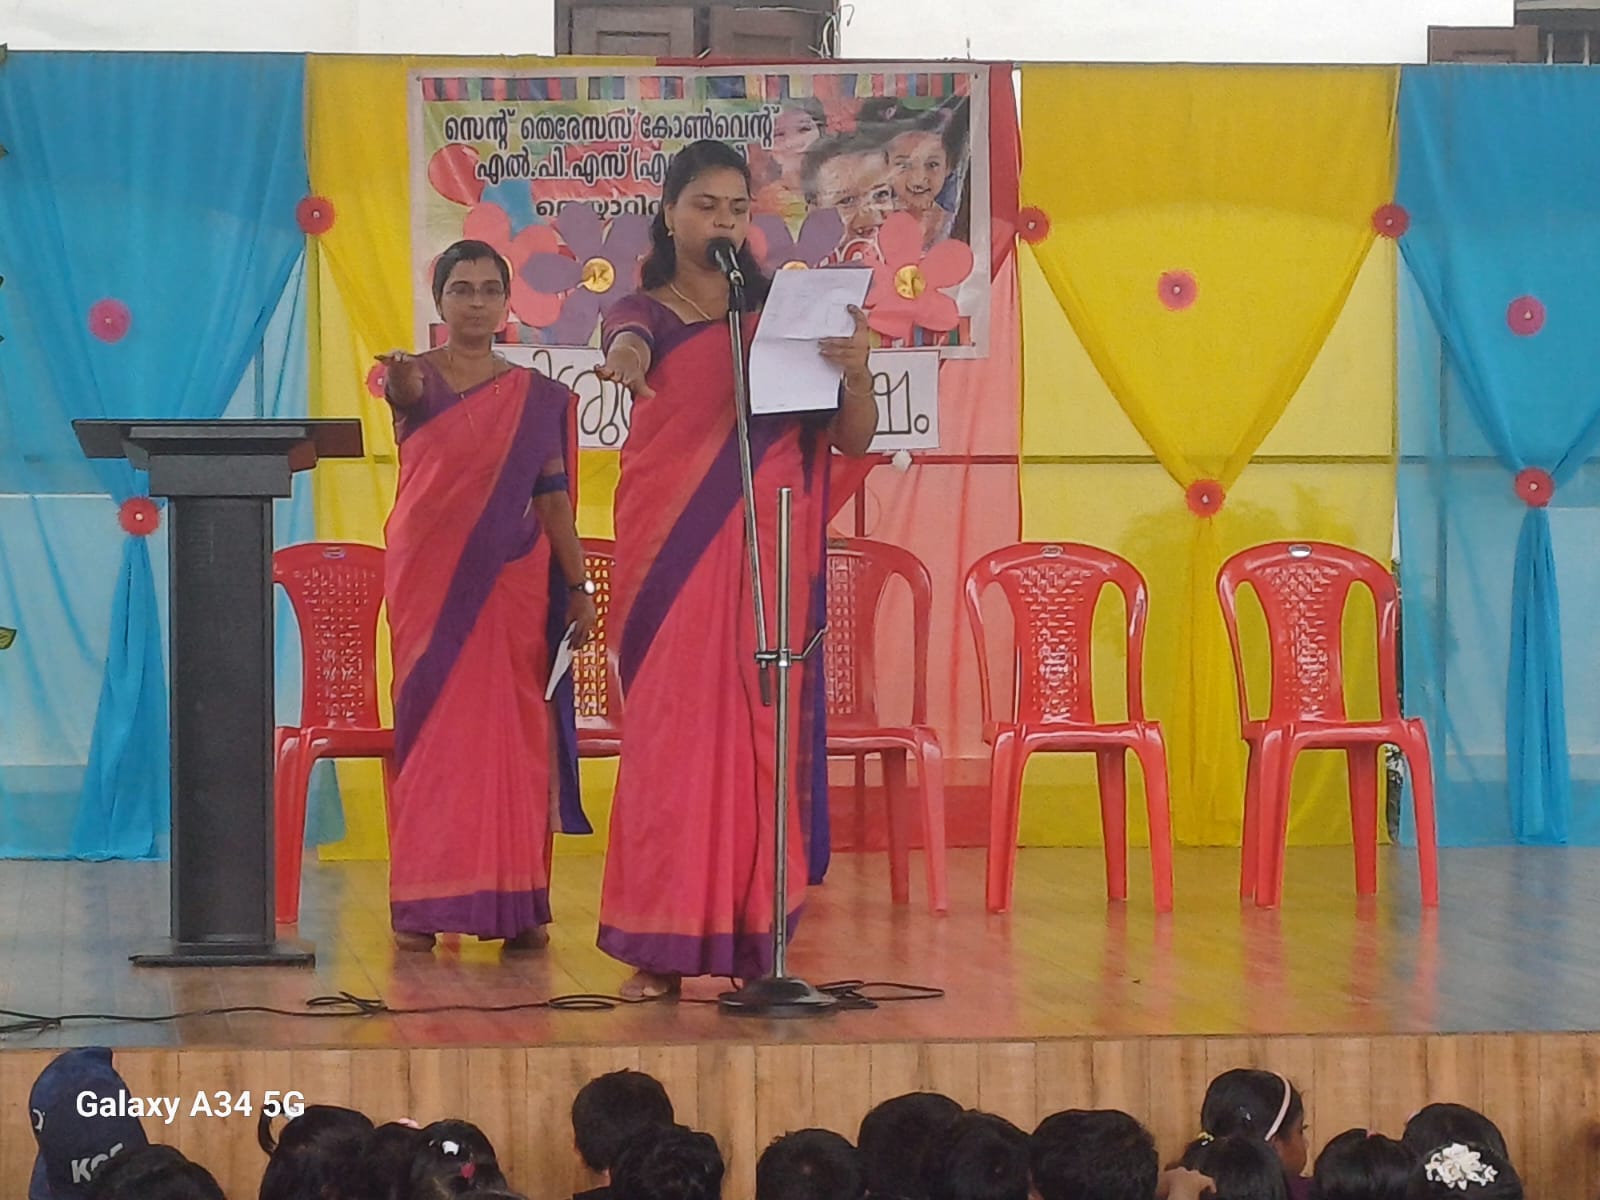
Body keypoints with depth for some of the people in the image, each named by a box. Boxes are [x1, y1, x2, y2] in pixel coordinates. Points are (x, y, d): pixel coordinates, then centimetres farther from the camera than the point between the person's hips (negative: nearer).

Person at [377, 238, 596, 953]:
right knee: (431, 724, -3)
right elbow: (408, 396, -23)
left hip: (511, 579, 2)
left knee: (514, 729, -1)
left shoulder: (537, 397, 9)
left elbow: (554, 496, 8)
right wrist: (401, 384, -47)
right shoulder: (419, 380, 2)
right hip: (428, 576, -2)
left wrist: (579, 586, 0)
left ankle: (516, 902, 2)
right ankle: (422, 903, -1)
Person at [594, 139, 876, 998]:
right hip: (672, 552, -1)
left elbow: (853, 441, 7)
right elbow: (629, 339, -19)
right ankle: (663, 948, -3)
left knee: (762, 733, -2)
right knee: (669, 732, -5)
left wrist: (855, 373, -15)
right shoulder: (647, 313, 8)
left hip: (767, 557, 1)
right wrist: (625, 357, -44)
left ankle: (756, 938, 2)